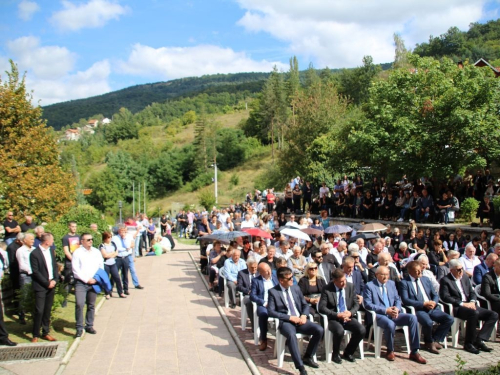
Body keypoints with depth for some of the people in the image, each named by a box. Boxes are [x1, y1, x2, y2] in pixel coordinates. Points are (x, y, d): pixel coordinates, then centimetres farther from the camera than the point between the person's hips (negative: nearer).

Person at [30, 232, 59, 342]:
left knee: (47, 310, 11)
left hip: (51, 285, 6)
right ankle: (35, 335, 7)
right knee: (39, 311, -5)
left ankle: (46, 332, 21)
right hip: (40, 286, -6)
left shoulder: (51, 251, 8)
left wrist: (55, 280, -4)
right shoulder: (35, 253, -11)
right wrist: (47, 283, -13)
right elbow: (35, 272, -13)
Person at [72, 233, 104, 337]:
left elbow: (101, 267, 13)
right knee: (79, 304, -15)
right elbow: (75, 269, -8)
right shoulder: (77, 252, -4)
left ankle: (89, 326, 22)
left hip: (93, 282, 4)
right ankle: (79, 328, -5)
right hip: (81, 283, -4)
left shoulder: (96, 252, 9)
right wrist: (87, 279, -11)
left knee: (91, 305, 10)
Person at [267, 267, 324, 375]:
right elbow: (271, 311, -11)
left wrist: (304, 315, -7)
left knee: (319, 330, -17)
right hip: (285, 322, -5)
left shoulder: (296, 288, 12)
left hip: (300, 320, 5)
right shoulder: (273, 292, -4)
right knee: (291, 335, -37)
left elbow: (305, 305, 16)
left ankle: (308, 357, 1)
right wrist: (290, 317, -16)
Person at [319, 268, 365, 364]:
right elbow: (321, 308, -12)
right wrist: (337, 315, -22)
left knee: (362, 330, -21)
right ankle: (335, 354, -2)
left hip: (348, 317, 4)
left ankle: (348, 353, 4)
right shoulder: (327, 289, -9)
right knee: (339, 331, -34)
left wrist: (350, 313, -13)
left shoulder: (351, 286, 3)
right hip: (333, 319, -4)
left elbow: (356, 304, 8)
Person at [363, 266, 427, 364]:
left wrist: (397, 308, -8)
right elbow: (367, 304, -9)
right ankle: (390, 351, -8)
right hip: (378, 315, -6)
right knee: (390, 324, -37)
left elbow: (397, 299, 17)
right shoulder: (369, 286, -2)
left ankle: (414, 352, -12)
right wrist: (385, 310, -17)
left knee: (413, 318, -18)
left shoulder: (392, 283, 16)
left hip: (392, 314, 6)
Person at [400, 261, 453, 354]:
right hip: (417, 309, -6)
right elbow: (405, 300, -12)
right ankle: (429, 342, -2)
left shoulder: (425, 279, 17)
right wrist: (423, 304, -17)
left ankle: (434, 340, 2)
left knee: (449, 319, -16)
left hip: (432, 308, 6)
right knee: (428, 322, -35)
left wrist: (434, 302, -6)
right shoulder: (404, 282, -2)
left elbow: (435, 295, 18)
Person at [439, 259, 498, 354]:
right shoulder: (445, 280, -5)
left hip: (469, 305, 8)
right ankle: (468, 343, -22)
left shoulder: (465, 277, 17)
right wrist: (462, 304, -19)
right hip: (456, 308, -8)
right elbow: (445, 297, -15)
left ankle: (479, 340, -13)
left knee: (494, 315, -8)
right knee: (474, 313, -36)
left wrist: (472, 302, -5)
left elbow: (472, 292, 17)